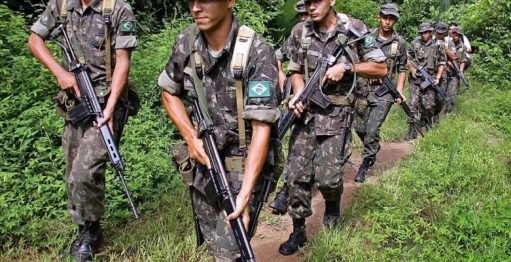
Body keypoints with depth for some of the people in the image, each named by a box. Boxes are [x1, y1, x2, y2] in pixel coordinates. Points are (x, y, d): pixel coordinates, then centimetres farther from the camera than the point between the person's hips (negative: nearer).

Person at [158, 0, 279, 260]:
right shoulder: (186, 42, -7)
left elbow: (261, 127, -26)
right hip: (203, 157, 5)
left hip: (242, 164, -5)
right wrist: (191, 137, -7)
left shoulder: (258, 53, -23)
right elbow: (169, 92, 9)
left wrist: (245, 193, -32)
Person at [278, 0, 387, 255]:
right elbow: (296, 71, 11)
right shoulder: (299, 32, 3)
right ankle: (298, 231, 18)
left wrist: (346, 66, -15)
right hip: (306, 112, 3)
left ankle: (333, 206, 30)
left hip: (336, 113, -3)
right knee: (297, 174, 2)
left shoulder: (355, 30, -6)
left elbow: (381, 69, -2)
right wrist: (298, 95, -9)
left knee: (327, 176, -6)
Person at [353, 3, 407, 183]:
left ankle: (365, 165, 7)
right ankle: (374, 148, 40)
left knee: (372, 130, -8)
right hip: (364, 88, 2)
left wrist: (399, 89, -1)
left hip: (384, 93, -2)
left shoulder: (400, 43, 1)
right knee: (359, 127, 11)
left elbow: (402, 68, 9)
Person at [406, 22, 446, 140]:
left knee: (428, 105, -3)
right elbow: (408, 59, 14)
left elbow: (442, 64, 5)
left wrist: (438, 77, -6)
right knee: (413, 104, -6)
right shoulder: (415, 44, 6)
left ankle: (426, 124, 26)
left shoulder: (438, 46, 3)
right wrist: (412, 69, -3)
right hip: (415, 79, 1)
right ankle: (412, 131, -3)